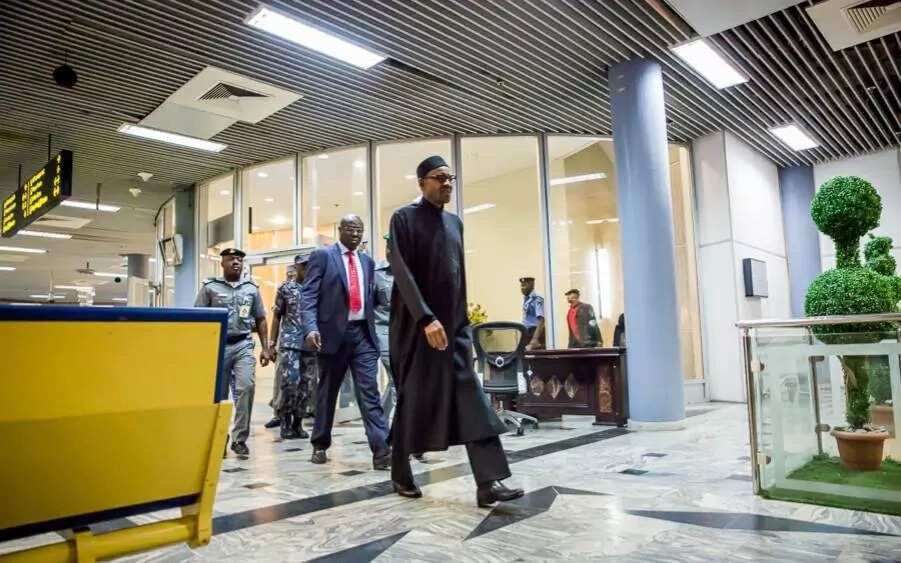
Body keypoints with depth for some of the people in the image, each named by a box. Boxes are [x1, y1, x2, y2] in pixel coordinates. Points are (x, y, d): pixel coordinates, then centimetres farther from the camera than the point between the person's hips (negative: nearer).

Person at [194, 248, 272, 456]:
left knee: (246, 388, -13)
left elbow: (260, 320, 12)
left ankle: (239, 439, -2)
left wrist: (265, 348, 6)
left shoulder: (252, 288, 10)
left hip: (243, 346, 1)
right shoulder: (210, 287, 4)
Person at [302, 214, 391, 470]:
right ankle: (320, 445, 26)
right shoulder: (322, 255, 0)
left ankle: (382, 450, -8)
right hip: (333, 333, -3)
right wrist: (311, 328, -21)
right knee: (327, 392, 10)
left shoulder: (367, 261, 16)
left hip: (363, 333, 3)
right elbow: (308, 294, -8)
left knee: (369, 392, -4)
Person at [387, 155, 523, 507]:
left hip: (454, 324, 6)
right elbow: (402, 272, -15)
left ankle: (489, 483, -7)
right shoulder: (404, 218, -4)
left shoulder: (455, 223, 15)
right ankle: (401, 474, 24)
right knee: (412, 398, 4)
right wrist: (426, 318, -25)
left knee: (471, 398, -5)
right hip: (416, 325, -5)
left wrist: (462, 319, 16)